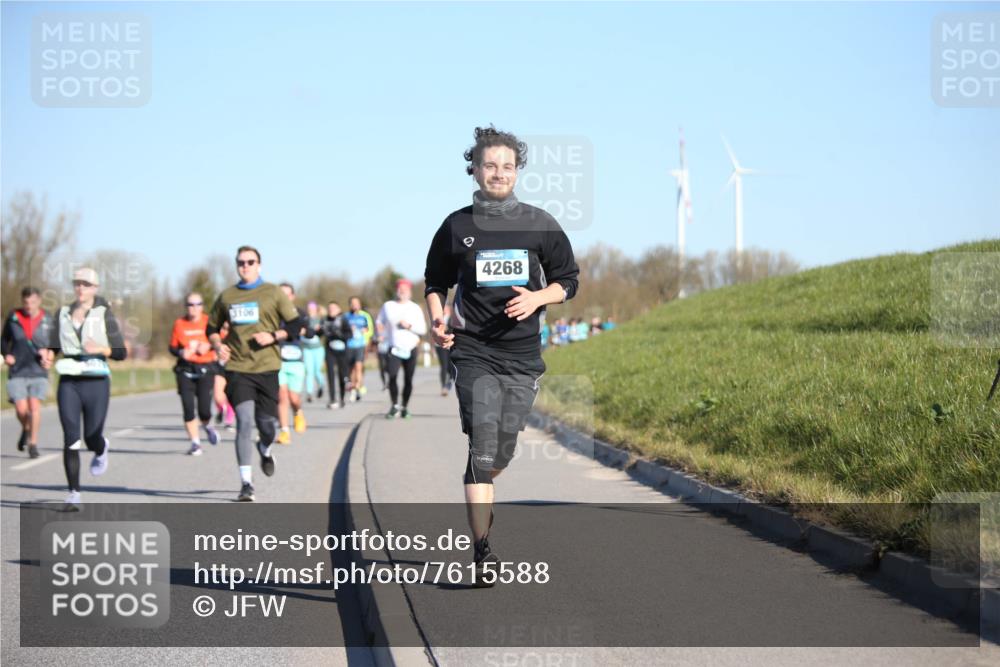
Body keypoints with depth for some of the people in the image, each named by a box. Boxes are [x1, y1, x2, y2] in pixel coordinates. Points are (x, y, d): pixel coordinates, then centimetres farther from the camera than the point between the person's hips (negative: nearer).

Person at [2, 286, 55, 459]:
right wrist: (6, 355, -1)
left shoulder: (47, 320, -1)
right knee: (21, 409, -6)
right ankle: (26, 430, 27)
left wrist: (47, 352, -9)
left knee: (35, 406, -12)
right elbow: (4, 339, 16)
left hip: (38, 371, 0)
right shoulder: (13, 318, 1)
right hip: (17, 372, 1)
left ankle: (33, 443, 0)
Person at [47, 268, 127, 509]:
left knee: (91, 438, 2)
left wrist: (100, 349, -19)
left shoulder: (104, 314, -1)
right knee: (71, 440, -7)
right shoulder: (63, 313, 9)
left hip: (96, 382, -2)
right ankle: (74, 494, 0)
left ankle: (102, 450, 40)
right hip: (69, 382, 2)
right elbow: (54, 345, 18)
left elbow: (120, 353, -1)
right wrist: (49, 355, -4)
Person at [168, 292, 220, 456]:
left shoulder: (209, 321, 2)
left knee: (204, 409, -9)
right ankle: (195, 443, 8)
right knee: (188, 408, -4)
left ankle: (207, 426, 27)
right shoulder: (179, 323, 5)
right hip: (185, 370, 2)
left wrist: (208, 346, -15)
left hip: (205, 369, -1)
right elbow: (172, 347, 8)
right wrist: (181, 352, -12)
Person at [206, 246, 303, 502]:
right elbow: (212, 327, 21)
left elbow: (296, 325, 4)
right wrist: (217, 345, 0)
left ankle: (265, 450, 39)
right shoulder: (226, 296, 10)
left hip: (266, 368, 0)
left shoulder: (273, 293, 4)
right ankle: (246, 483, -9)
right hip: (237, 369, 0)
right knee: (244, 421, -12)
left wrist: (273, 336, -12)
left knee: (266, 422, 0)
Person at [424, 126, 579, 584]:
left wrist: (537, 298, -9)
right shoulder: (457, 227, 4)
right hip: (473, 351, -2)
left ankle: (480, 502, 41)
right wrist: (436, 320, -1)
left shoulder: (540, 225, 5)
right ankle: (482, 551, -16)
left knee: (503, 452, 9)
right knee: (482, 448, -15)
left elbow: (568, 281, 11)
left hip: (522, 355, 2)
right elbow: (436, 282, 17)